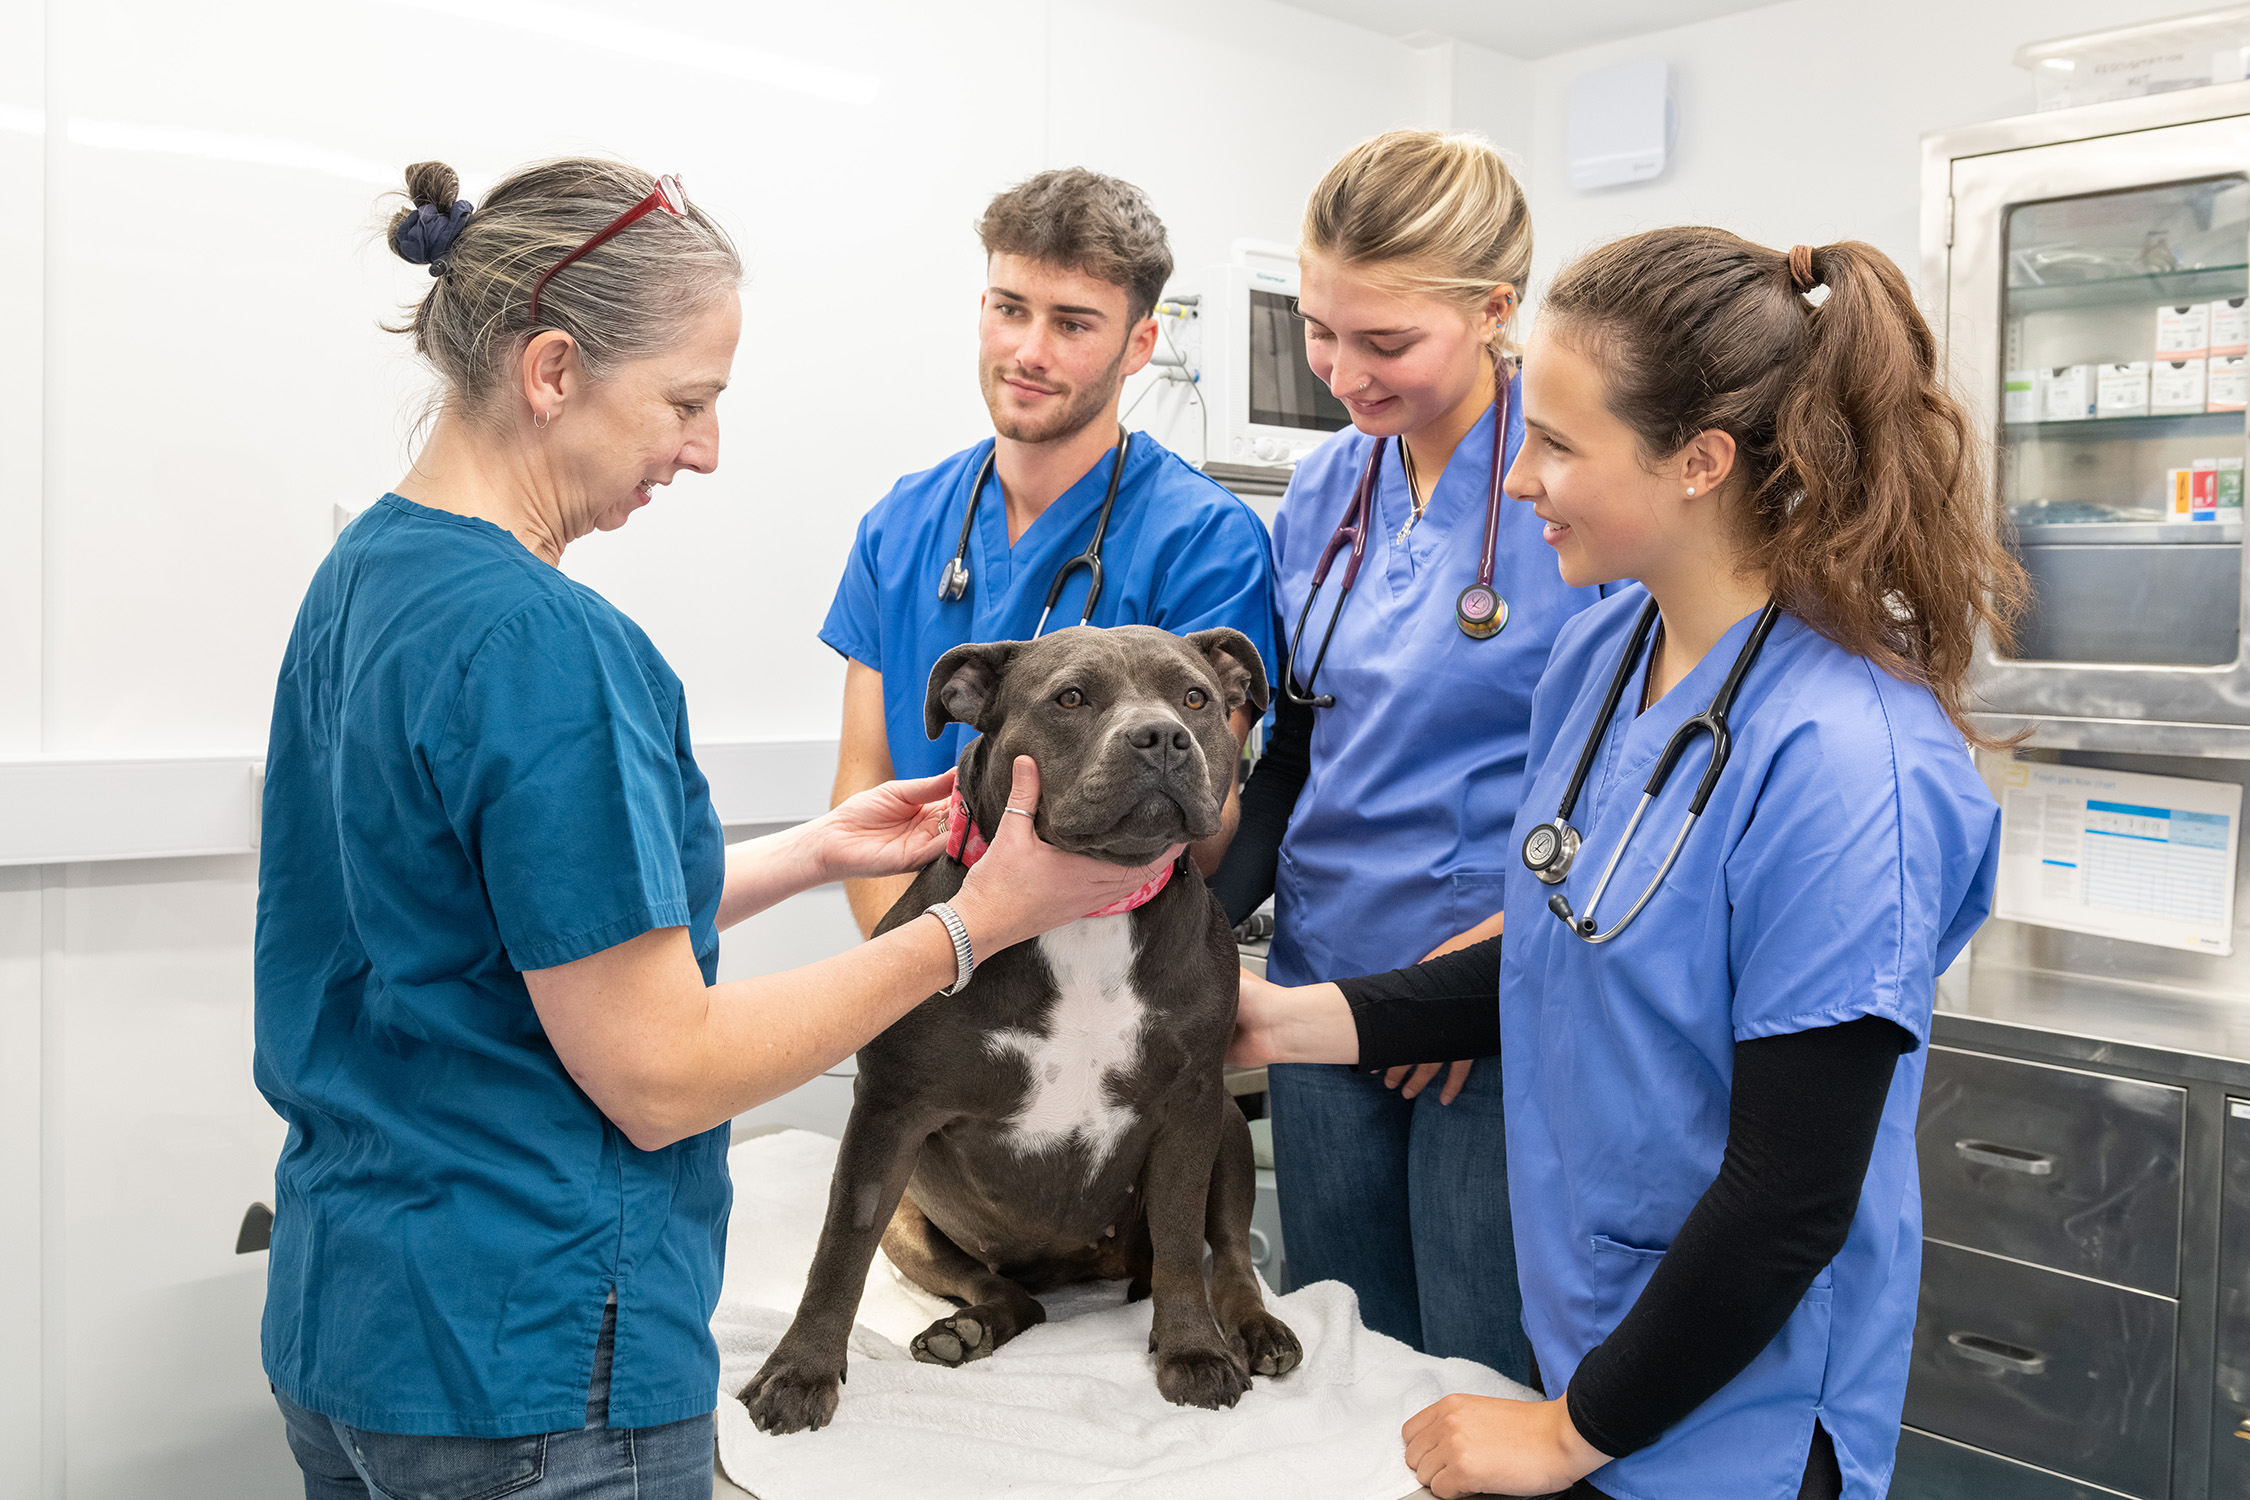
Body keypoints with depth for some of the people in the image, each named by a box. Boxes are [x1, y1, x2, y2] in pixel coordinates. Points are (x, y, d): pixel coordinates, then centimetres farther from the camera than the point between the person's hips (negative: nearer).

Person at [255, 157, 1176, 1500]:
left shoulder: (366, 575, 5)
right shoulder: (541, 643, -24)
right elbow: (658, 1075, -21)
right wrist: (977, 923, -15)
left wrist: (809, 854, 8)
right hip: (522, 1363, -9)